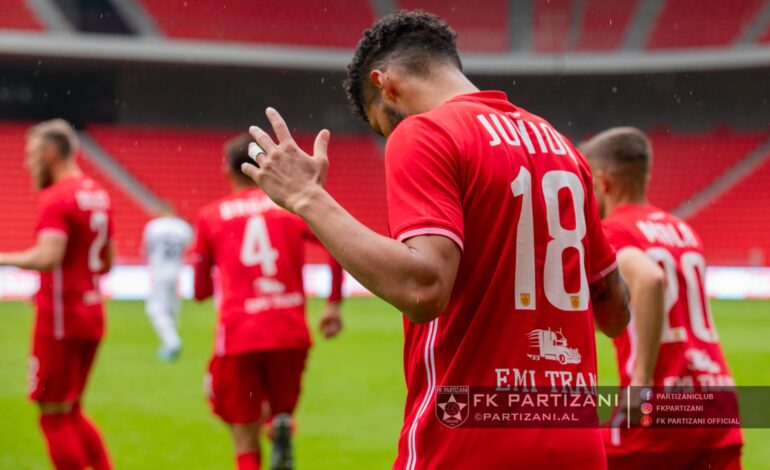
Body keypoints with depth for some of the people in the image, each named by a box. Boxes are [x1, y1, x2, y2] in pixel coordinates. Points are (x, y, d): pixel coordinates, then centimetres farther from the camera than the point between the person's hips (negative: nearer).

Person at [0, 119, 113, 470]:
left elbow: (48, 257, -26)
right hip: (91, 315, 9)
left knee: (54, 415, 0)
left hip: (60, 319, -9)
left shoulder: (56, 198, -14)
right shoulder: (98, 195, 13)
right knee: (71, 412, 18)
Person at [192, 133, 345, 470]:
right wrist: (333, 305, 3)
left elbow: (200, 291, 13)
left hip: (238, 337, -1)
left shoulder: (211, 217, 8)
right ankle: (282, 428, -14)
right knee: (281, 410, 22)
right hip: (291, 333, 1)